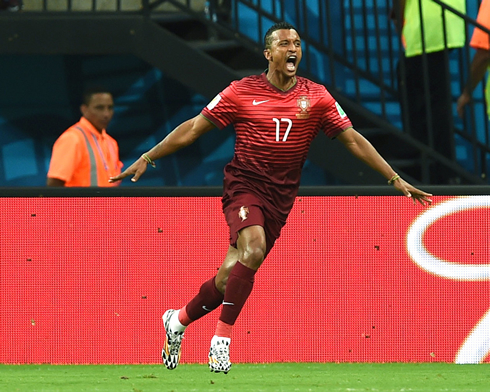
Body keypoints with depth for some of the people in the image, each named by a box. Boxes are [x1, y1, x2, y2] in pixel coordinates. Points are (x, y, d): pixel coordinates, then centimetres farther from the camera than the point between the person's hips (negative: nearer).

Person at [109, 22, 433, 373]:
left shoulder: (316, 97, 3)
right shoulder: (242, 92, -2)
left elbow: (353, 140, 5)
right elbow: (193, 128, 3)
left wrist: (396, 179, 0)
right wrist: (147, 159, 0)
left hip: (281, 196, 3)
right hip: (244, 183, -3)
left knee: (233, 274, 0)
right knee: (254, 249, -29)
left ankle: (178, 320, 25)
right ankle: (222, 338, -20)